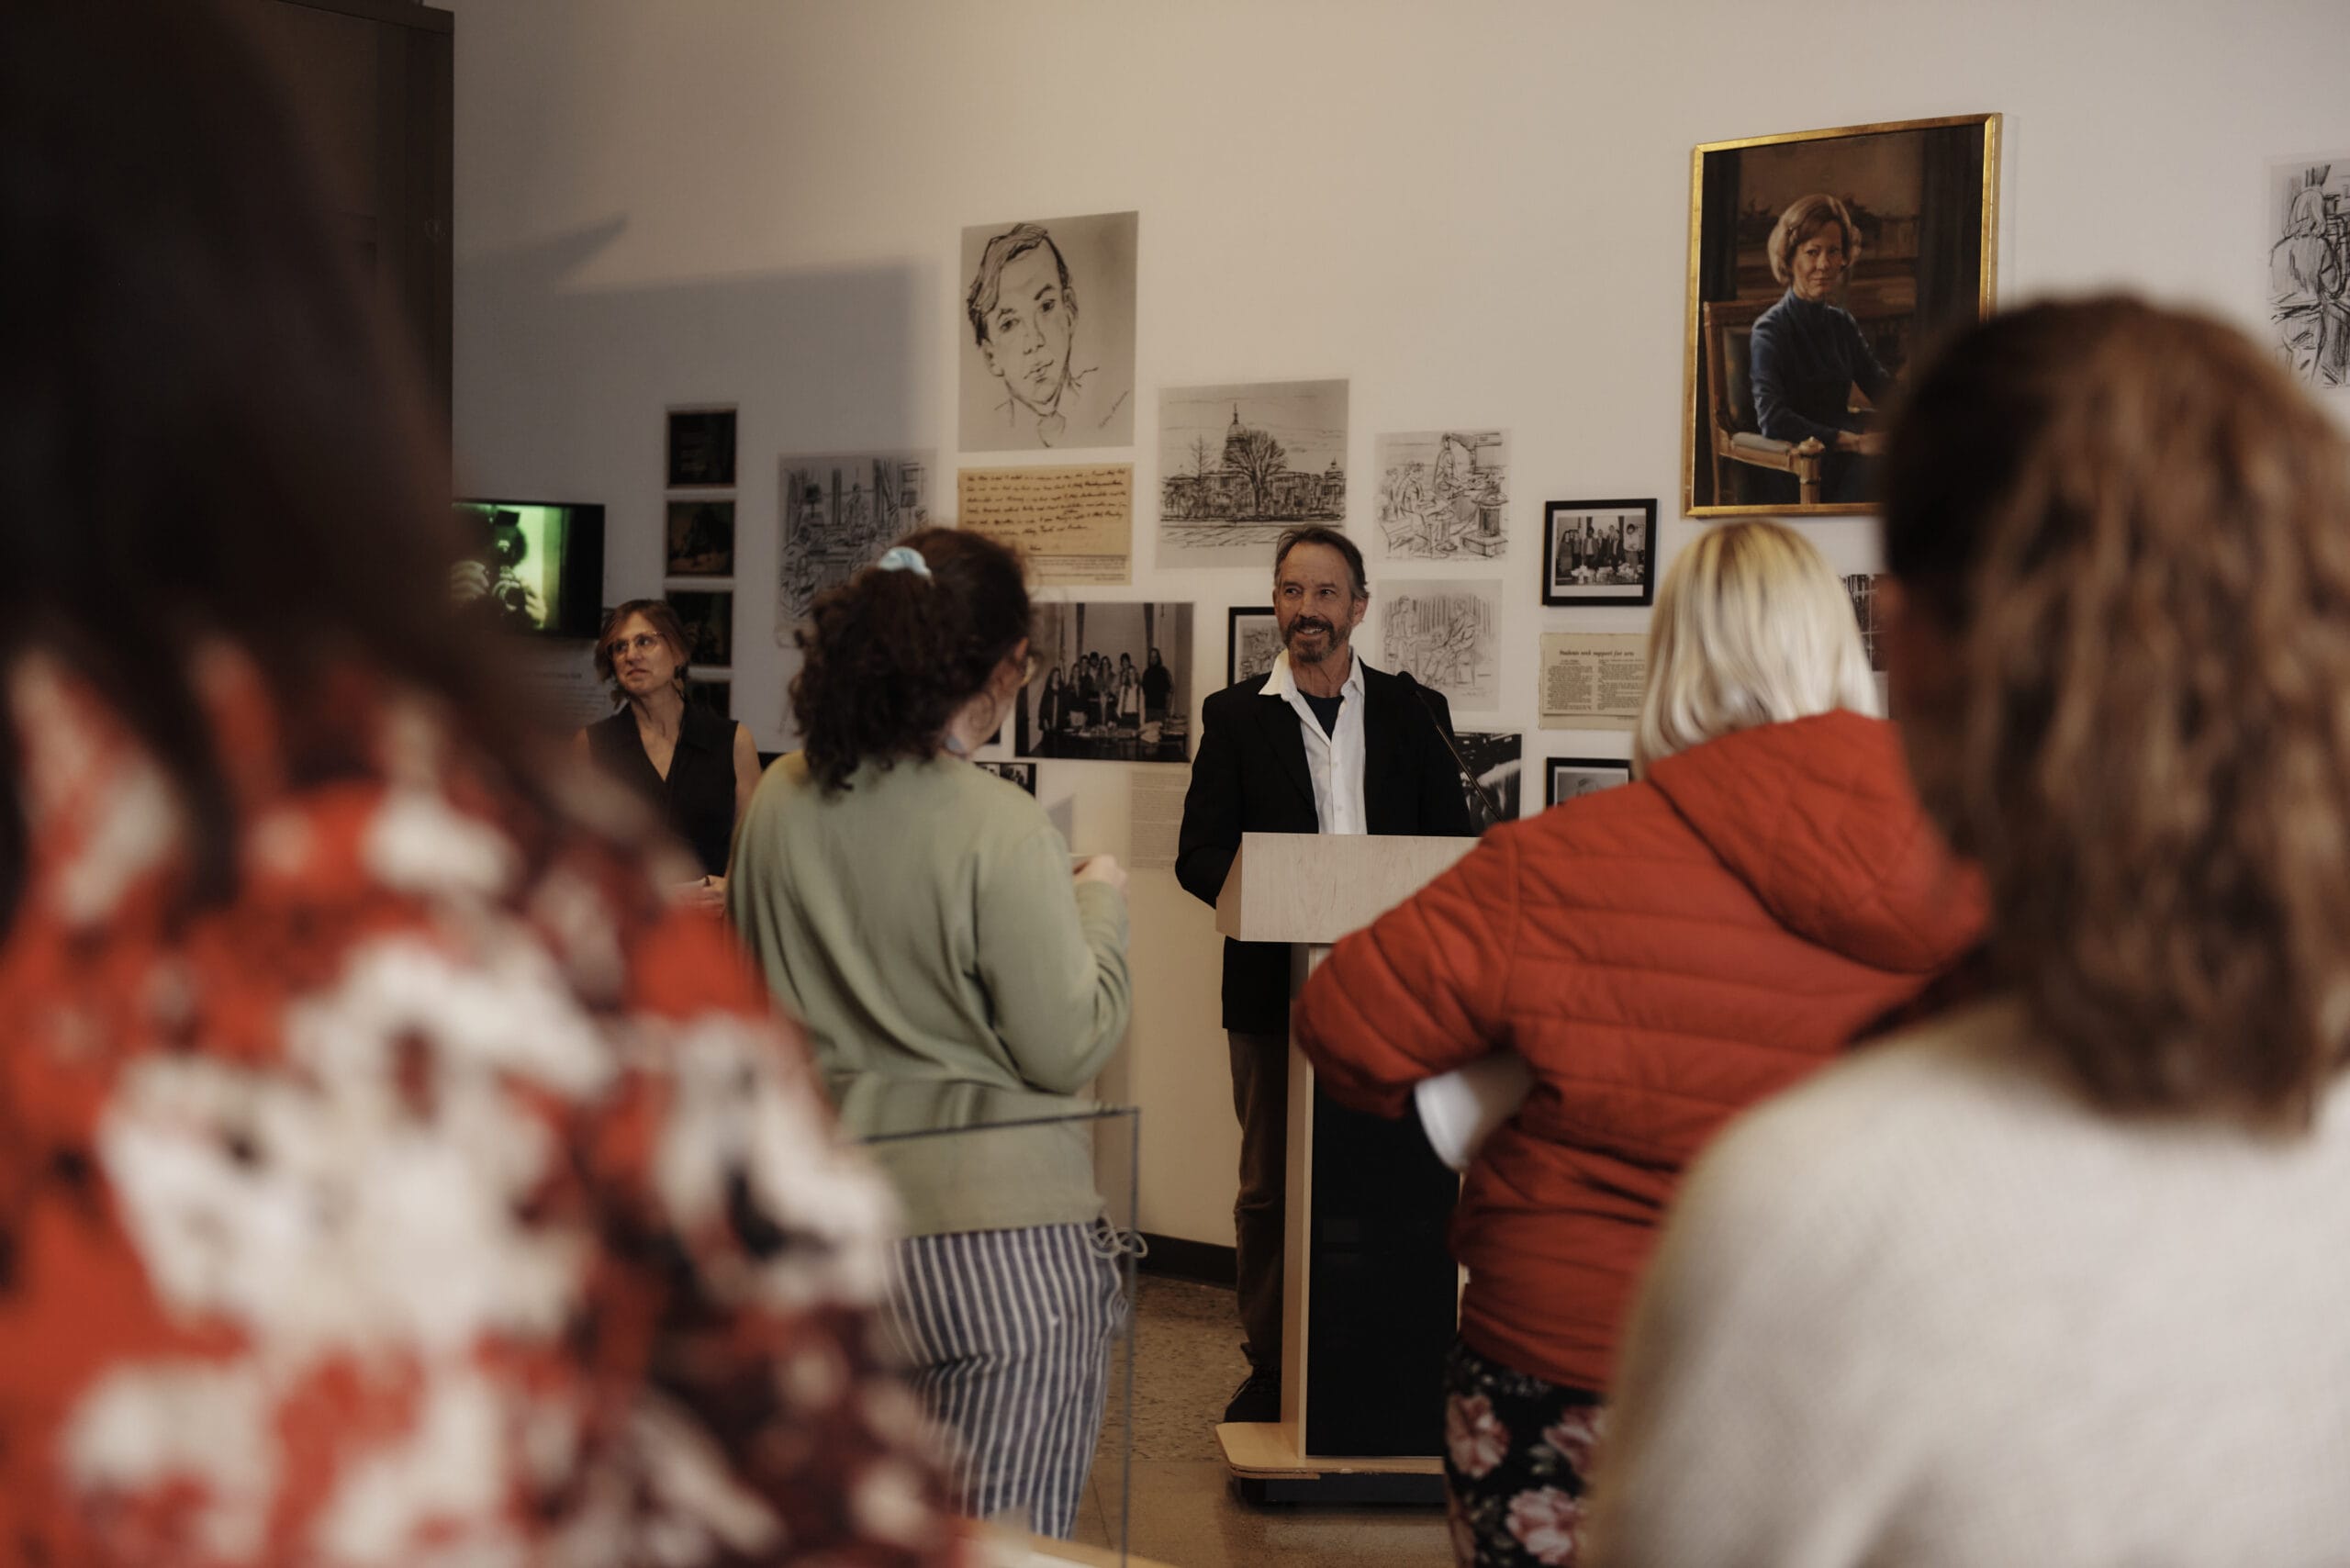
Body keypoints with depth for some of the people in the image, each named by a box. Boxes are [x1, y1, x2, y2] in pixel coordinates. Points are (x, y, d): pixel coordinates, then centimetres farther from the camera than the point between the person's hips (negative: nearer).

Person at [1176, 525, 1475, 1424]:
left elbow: (1455, 846, 8)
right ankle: (1270, 1368, 15)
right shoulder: (1235, 716, 7)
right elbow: (1198, 857, 1)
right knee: (1270, 1185, 5)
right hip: (1271, 983, 0)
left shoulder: (1412, 712, 10)